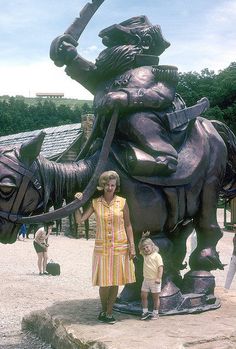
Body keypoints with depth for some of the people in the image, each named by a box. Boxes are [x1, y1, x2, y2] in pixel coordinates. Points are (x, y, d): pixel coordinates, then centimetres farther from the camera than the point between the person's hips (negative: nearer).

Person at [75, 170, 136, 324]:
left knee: (115, 282, 5)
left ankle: (109, 313, 19)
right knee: (104, 282, -2)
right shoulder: (95, 203, 1)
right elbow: (80, 220, -2)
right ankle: (103, 310, 22)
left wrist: (132, 246, -2)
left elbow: (128, 225, 3)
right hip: (102, 247, 0)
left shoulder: (122, 202, 0)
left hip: (120, 247, 1)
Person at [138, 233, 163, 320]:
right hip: (146, 279, 6)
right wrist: (143, 238, 10)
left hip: (155, 280, -6)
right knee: (143, 296, 3)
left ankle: (155, 313, 13)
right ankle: (145, 312, 12)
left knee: (155, 297, 5)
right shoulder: (145, 255, 10)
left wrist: (159, 278, -23)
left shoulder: (157, 256, -10)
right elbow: (140, 246, 22)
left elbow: (160, 267, -15)